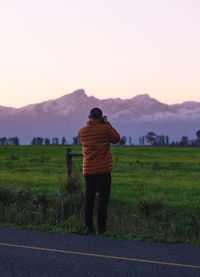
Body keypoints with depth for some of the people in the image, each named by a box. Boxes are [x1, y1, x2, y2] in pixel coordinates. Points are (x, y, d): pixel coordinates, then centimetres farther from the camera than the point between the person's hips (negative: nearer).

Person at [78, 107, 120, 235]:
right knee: (103, 199, 1)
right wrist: (107, 123, 10)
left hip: (88, 170, 4)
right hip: (103, 169, -4)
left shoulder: (81, 132, 3)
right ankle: (101, 227, -2)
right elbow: (116, 138, 7)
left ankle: (89, 227, 7)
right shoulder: (105, 129, -10)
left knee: (89, 199, 9)